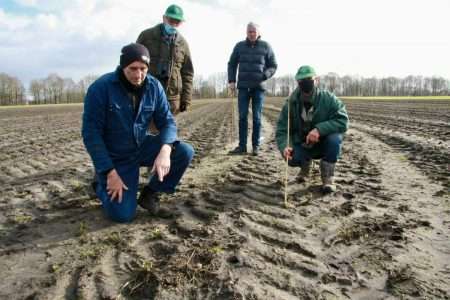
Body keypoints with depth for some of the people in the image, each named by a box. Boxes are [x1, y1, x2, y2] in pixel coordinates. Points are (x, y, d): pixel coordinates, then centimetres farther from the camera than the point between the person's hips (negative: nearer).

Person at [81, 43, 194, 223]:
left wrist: (165, 150, -31)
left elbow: (167, 121, -10)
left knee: (185, 153, -18)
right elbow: (91, 133, -19)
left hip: (142, 147, 4)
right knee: (122, 214, -13)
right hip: (114, 157, -4)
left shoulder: (154, 86, -8)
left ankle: (150, 193, 4)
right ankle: (102, 184, 21)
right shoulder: (100, 88, -20)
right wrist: (110, 172, -21)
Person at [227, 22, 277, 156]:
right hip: (243, 87, 1)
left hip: (258, 87, -1)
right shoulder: (239, 46, 8)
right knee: (242, 117, -1)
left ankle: (256, 146, 8)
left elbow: (273, 66, 7)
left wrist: (264, 76, -12)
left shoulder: (266, 47, 4)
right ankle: (242, 146, 3)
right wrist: (231, 80, 4)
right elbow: (232, 64, 16)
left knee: (257, 118, 1)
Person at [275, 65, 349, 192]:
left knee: (334, 138, -33)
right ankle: (306, 164, 14)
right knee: (292, 158, -28)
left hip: (324, 143, -1)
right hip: (302, 145, 2)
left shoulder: (328, 99, -17)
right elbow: (281, 130, -14)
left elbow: (343, 121, -24)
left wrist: (319, 129, -38)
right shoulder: (291, 103, -13)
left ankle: (327, 177, -10)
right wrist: (285, 146, -36)